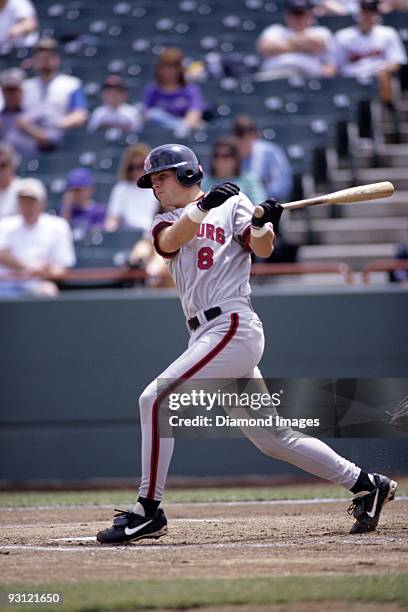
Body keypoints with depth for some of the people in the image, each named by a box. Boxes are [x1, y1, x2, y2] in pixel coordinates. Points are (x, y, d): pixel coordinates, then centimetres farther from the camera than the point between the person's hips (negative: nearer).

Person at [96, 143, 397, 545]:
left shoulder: (233, 204, 6)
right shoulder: (167, 221, 20)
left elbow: (262, 249, -9)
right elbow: (170, 242, -5)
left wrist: (262, 225, -30)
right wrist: (202, 206, -22)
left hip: (233, 327, -7)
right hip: (207, 337, 7)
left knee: (155, 399, -17)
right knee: (270, 438, 9)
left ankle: (148, 511, -14)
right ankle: (365, 484, 18)